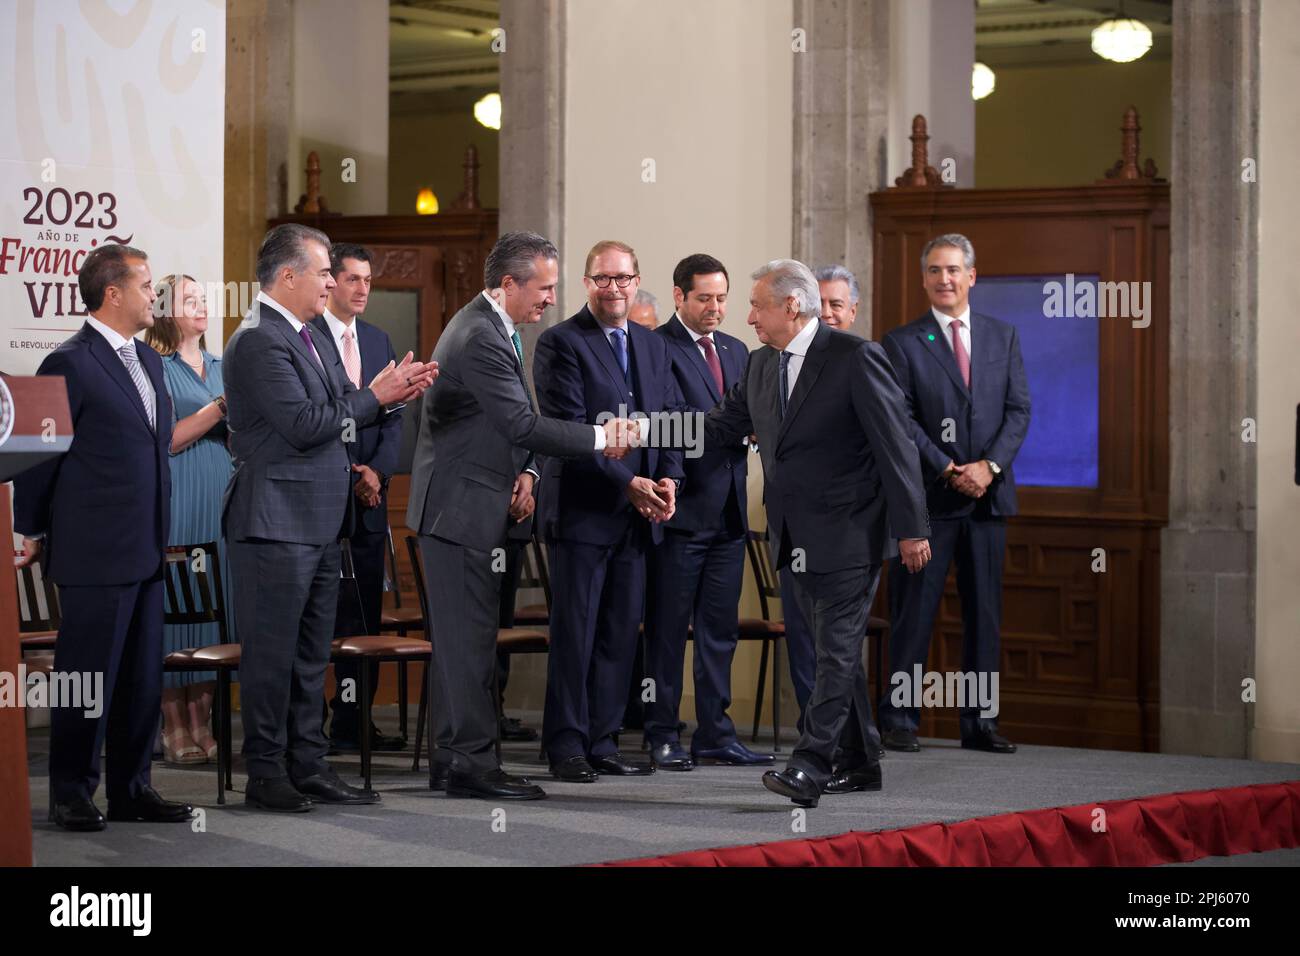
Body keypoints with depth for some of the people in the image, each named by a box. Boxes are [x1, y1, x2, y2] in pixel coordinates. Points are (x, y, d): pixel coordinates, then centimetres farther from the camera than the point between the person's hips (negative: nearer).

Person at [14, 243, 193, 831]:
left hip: (145, 551, 8)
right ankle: (71, 797, 9)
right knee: (87, 678, 0)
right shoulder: (70, 364, -12)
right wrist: (32, 533, -2)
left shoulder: (149, 361, 15)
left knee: (141, 679, 11)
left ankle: (131, 790, 19)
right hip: (95, 555, -8)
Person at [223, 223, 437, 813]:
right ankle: (266, 773, 4)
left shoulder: (310, 337, 17)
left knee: (310, 654, 13)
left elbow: (336, 415, 17)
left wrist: (392, 395, 1)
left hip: (320, 522, 10)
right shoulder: (259, 341, -15)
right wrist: (373, 396, -12)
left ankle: (307, 766, 19)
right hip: (276, 521, -10)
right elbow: (302, 424, -21)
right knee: (272, 653, -3)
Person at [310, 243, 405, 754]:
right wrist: (346, 479, -10)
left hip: (368, 497, 6)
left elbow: (393, 417, 14)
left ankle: (354, 722, 9)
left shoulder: (378, 340, 16)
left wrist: (377, 471, -4)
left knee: (365, 613, 5)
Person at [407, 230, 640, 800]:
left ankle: (451, 761, 18)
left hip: (473, 507, 11)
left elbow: (518, 422, 19)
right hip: (461, 507, -11)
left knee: (462, 639, 13)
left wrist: (525, 472, 2)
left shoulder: (495, 330, 14)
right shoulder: (479, 339, -19)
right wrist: (599, 438, -17)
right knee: (469, 640, -7)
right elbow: (522, 424, -22)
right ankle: (471, 764, -4)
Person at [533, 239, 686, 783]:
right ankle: (566, 748, 5)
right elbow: (568, 430, -13)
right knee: (574, 633, -2)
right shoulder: (561, 343, -6)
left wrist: (668, 479, -5)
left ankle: (602, 743, 15)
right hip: (582, 510, -6)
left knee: (621, 634, 8)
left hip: (637, 514, 6)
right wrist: (627, 484, -17)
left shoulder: (653, 347, 16)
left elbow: (672, 419, 14)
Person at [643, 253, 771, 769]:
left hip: (728, 513, 7)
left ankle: (715, 735, 16)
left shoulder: (735, 351, 16)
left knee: (720, 630, 10)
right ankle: (662, 736, 8)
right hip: (681, 511, -7)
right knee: (667, 630, 1)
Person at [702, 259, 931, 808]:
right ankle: (857, 763, 20)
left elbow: (895, 446, -12)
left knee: (837, 650, -11)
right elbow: (725, 424, 16)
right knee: (837, 650, 13)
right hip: (799, 537, 8)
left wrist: (911, 528, -13)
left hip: (848, 535, -8)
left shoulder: (855, 358, -11)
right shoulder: (761, 364, 12)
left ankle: (809, 766, -18)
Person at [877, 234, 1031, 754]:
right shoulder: (903, 342, 1)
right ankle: (900, 719, 5)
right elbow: (901, 419, -6)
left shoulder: (1003, 335, 12)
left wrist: (990, 465, -9)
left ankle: (978, 722, 11)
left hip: (989, 495, 3)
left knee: (985, 613, 5)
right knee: (913, 612, -1)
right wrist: (950, 471, -14)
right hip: (928, 497, -3)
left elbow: (1019, 409, 6)